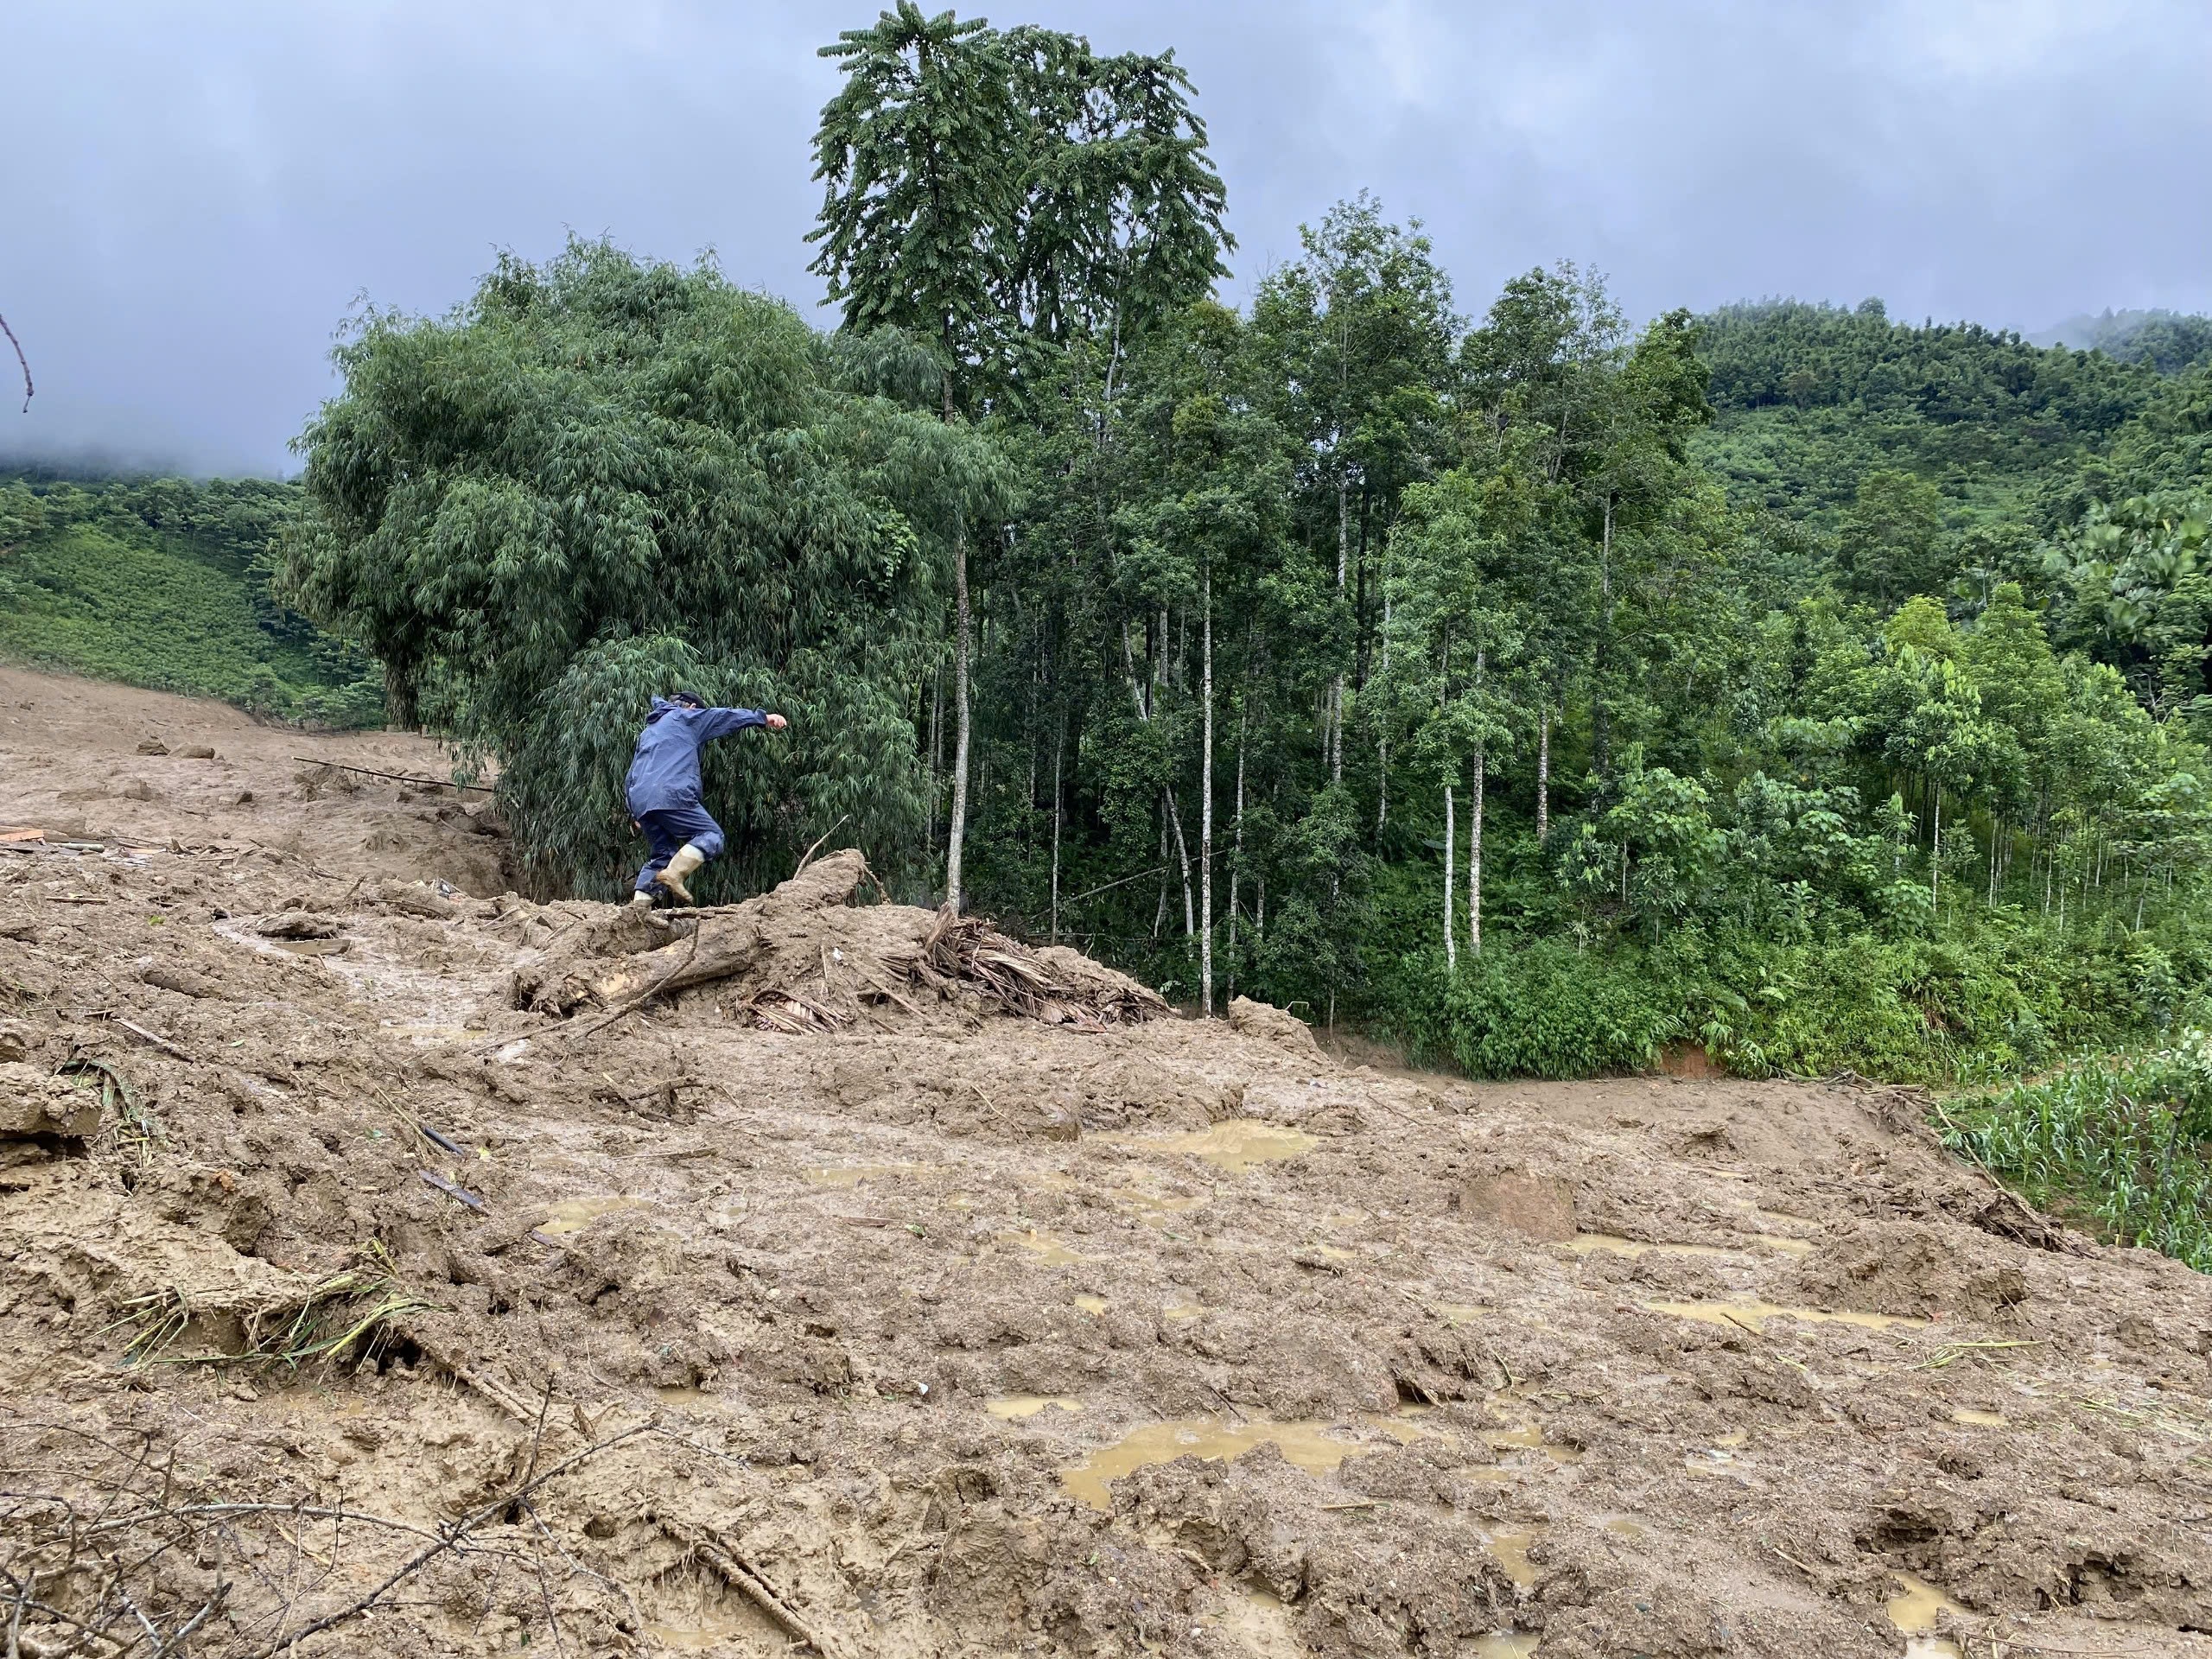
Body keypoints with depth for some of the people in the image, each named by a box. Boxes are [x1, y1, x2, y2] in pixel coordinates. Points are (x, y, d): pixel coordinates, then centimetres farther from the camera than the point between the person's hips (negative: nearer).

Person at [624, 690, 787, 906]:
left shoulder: (648, 732, 36)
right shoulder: (685, 717, 16)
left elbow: (631, 775, 33)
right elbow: (725, 717, 13)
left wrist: (635, 814, 32)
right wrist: (763, 718, 13)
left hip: (639, 800, 8)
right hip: (670, 794, -8)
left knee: (663, 853, 14)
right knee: (711, 836, -5)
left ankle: (640, 901, 0)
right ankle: (674, 874, -26)